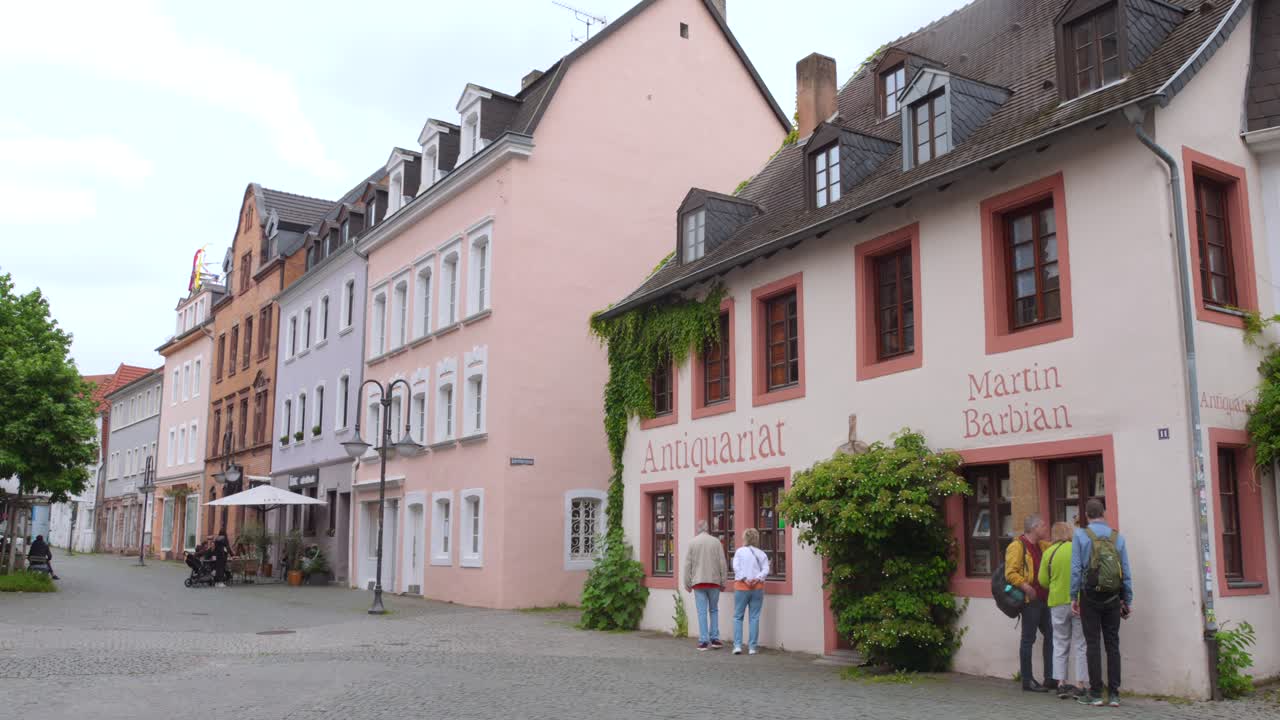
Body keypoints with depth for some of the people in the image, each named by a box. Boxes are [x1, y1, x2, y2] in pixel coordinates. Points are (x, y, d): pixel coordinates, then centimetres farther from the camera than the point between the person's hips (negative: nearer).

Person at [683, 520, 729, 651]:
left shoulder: (692, 543, 1)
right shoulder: (716, 542, 1)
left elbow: (687, 564, -1)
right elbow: (723, 563, 0)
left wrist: (687, 584, 5)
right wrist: (723, 582, 8)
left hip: (698, 582, 0)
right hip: (714, 581, 1)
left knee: (702, 612, 2)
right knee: (714, 610, 13)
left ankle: (703, 641, 0)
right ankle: (714, 639, 10)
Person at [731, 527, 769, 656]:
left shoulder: (740, 551, 2)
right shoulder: (762, 554, 9)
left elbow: (736, 568, -10)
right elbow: (766, 570, -3)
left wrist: (745, 579, -12)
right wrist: (757, 579, -12)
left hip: (742, 586, -2)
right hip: (758, 587, 2)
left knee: (738, 616, 6)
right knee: (754, 617, 5)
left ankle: (737, 645, -2)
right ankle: (752, 647, 3)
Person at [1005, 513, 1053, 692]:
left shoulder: (1041, 546, 16)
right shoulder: (1017, 546, -10)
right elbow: (1010, 573, -17)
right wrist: (1025, 586, -28)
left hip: (1043, 599, 9)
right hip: (1030, 600, -9)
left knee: (1050, 636, 8)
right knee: (1028, 639, -2)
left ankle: (1050, 679, 16)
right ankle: (1027, 680, 4)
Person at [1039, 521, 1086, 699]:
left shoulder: (1049, 553, -4)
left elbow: (1043, 581, 0)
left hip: (1058, 603, 1)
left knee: (1060, 645, 11)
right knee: (1080, 645, 7)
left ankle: (1061, 683, 8)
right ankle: (1080, 685, 6)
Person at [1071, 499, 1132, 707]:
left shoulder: (1080, 535, -5)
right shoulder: (1118, 537, 3)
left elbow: (1075, 569, -7)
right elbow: (1126, 571, 4)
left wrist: (1073, 597, 0)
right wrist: (1127, 600, 11)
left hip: (1090, 596, -2)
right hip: (1113, 597, 3)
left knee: (1093, 644, 2)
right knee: (1113, 644, 8)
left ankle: (1095, 693, 4)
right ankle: (1114, 694, 9)